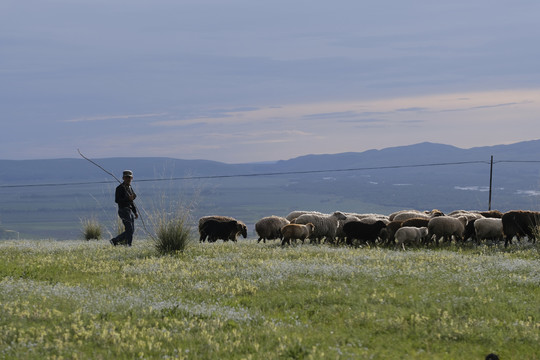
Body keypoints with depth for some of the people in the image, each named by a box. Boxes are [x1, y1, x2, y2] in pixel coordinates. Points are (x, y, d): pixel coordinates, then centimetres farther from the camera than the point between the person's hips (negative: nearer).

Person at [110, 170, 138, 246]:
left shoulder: (130, 188, 15)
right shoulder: (120, 188, -9)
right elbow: (117, 200, -16)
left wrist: (135, 212, 17)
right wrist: (128, 199, -23)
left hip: (130, 211, 8)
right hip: (123, 210, -8)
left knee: (131, 230, 7)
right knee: (129, 230, -12)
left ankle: (114, 241, 15)